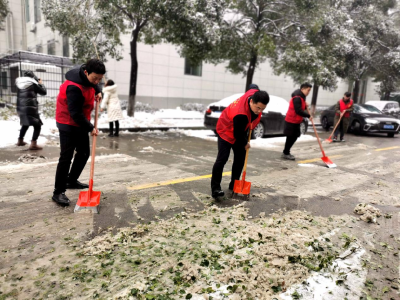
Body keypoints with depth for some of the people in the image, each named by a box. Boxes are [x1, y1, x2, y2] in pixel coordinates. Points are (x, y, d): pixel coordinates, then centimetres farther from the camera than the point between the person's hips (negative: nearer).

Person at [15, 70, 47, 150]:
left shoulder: (19, 83, 10)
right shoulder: (33, 84, -7)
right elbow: (44, 92, 1)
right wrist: (41, 83, 17)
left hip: (20, 108, 7)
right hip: (30, 108, -7)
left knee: (25, 124, 26)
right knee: (37, 125, -2)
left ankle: (20, 141, 35)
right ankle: (33, 144, -13)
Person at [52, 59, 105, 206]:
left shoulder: (87, 76, -3)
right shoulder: (74, 88, -30)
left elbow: (93, 85, 23)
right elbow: (75, 114, -29)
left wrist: (98, 92, 4)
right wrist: (90, 128, -21)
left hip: (80, 123, 9)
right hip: (68, 124, -9)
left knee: (84, 153, 14)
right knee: (66, 157, -8)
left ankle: (72, 181, 31)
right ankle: (58, 192, 1)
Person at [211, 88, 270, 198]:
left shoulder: (255, 94, -21)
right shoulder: (241, 114, -42)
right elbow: (237, 134, -28)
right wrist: (245, 144, -9)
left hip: (241, 131, 8)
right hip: (227, 131, -8)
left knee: (240, 158, 8)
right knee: (222, 158, -16)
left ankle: (234, 184, 21)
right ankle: (215, 187, -9)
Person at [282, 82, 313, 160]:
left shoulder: (301, 97, 14)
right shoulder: (297, 98, -19)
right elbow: (298, 111, -26)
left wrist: (305, 106, -1)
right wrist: (308, 116, -19)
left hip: (296, 121, 10)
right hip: (291, 121, -10)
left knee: (294, 137, 13)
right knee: (291, 137, -2)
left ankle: (286, 152, 24)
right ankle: (286, 154, 10)